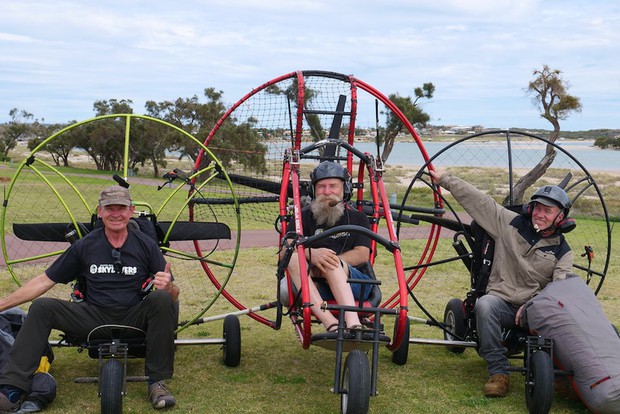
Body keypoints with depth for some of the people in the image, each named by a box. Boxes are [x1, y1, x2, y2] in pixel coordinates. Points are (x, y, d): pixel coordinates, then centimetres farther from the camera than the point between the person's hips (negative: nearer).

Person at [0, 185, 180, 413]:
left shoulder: (146, 244, 0)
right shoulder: (84, 246, 4)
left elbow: (174, 295, -1)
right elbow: (44, 281, 7)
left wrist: (168, 287, -27)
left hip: (134, 318, -1)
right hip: (95, 317, 2)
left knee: (161, 298, -31)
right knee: (42, 307, -18)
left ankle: (157, 381, -23)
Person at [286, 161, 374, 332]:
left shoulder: (357, 218, 17)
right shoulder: (304, 217, 15)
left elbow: (363, 254, 0)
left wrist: (331, 260, -17)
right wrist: (310, 254, -25)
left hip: (354, 285, -1)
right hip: (316, 287, 1)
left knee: (330, 262, -31)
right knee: (294, 258, -29)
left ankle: (352, 323, -49)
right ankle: (330, 324, -45)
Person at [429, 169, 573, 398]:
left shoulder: (562, 251, 7)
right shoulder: (511, 223, 7)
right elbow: (478, 200, 7)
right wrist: (445, 179, 6)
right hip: (501, 300, 0)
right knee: (484, 305, -34)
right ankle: (498, 373, -29)